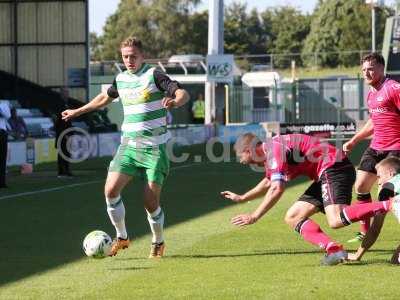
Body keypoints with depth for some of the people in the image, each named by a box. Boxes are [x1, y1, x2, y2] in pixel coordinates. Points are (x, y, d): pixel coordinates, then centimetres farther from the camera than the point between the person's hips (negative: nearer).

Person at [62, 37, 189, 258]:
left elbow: (183, 94, -16)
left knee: (151, 201, -7)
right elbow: (105, 98, 32)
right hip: (128, 146, 5)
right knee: (111, 190, -12)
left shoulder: (154, 75, -6)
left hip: (154, 147, -5)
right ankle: (121, 237, 7)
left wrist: (174, 102, -39)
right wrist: (78, 112, 39)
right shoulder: (121, 79, 11)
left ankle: (158, 243, 18)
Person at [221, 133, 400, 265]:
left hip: (334, 168, -11)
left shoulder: (275, 150, -15)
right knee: (293, 218, 9)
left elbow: (277, 190, -24)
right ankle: (333, 250, -9)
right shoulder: (269, 152, 18)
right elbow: (269, 182, 39)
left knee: (336, 220, -32)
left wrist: (254, 217, -19)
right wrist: (241, 198, 40)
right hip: (325, 176, 11)